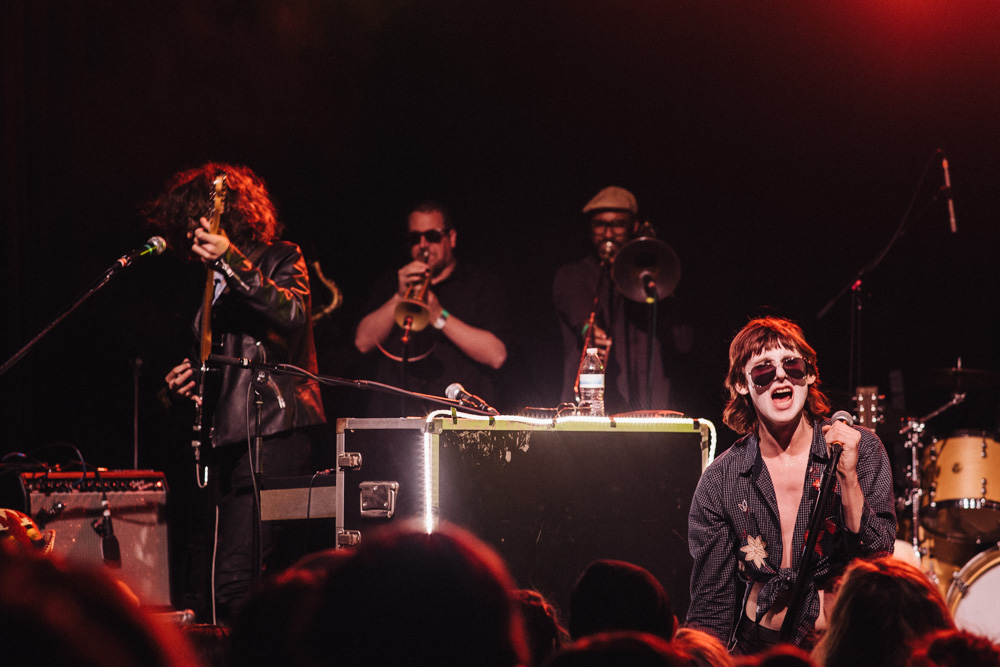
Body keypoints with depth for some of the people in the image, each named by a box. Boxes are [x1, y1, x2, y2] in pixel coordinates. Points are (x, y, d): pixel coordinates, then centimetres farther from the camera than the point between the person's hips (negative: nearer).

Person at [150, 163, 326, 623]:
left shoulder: (279, 258, 1)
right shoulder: (215, 282, 23)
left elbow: (290, 315, -20)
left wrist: (231, 262, -27)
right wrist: (191, 379, 12)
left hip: (273, 430, -8)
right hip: (226, 437, 8)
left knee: (236, 576, -19)